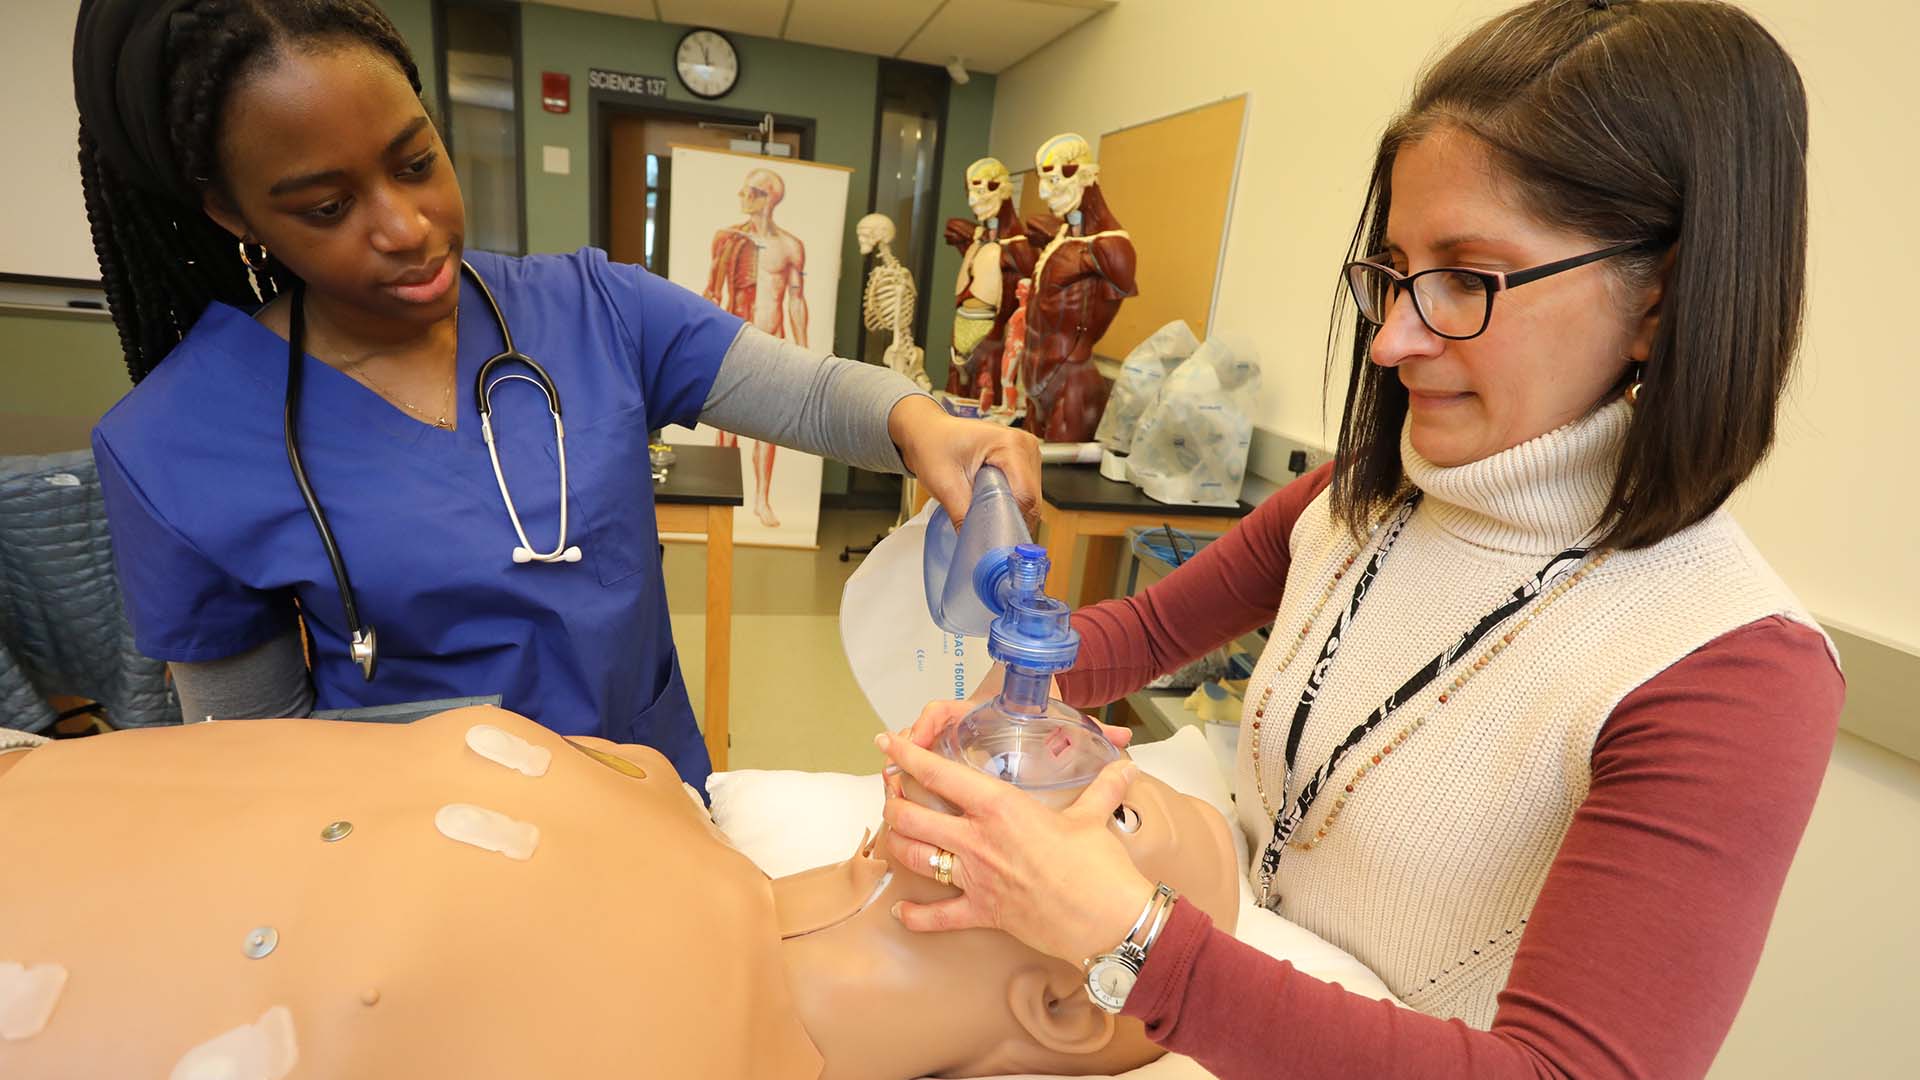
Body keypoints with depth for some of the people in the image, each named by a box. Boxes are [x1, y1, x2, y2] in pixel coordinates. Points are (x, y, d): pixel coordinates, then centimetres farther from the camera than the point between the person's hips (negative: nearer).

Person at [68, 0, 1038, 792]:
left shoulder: (589, 308, -8)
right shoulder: (177, 452, -14)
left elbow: (807, 389, -14)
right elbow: (253, 728, -5)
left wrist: (917, 423, -35)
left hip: (663, 794, 3)